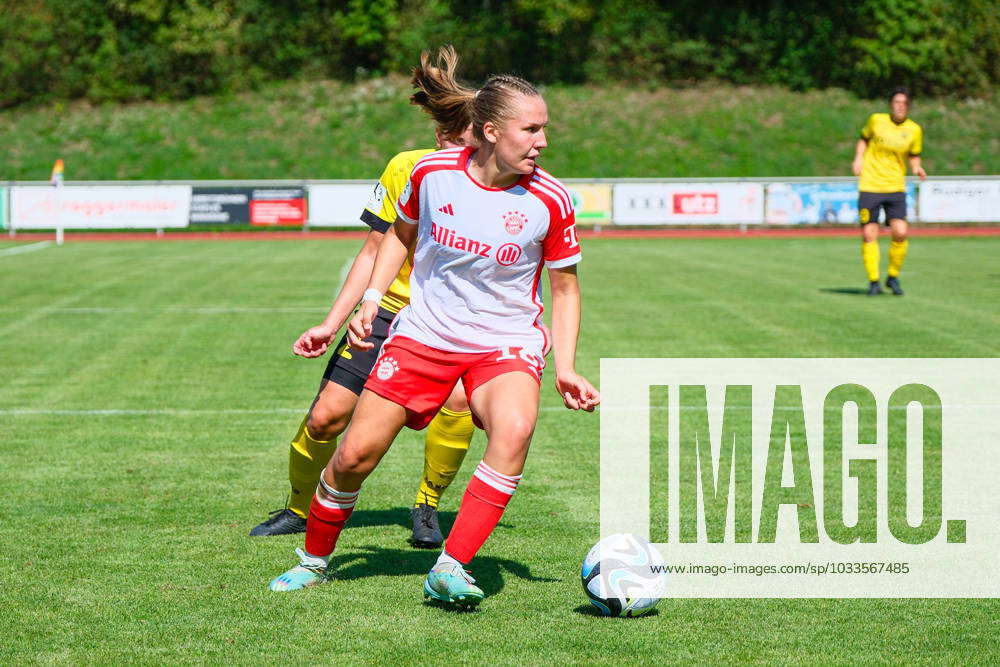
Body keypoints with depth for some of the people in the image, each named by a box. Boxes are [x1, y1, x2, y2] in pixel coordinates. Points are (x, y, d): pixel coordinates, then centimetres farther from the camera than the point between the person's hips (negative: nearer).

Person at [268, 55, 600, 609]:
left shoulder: (550, 201, -12)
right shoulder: (431, 173, -10)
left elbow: (565, 290, 1)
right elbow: (400, 234, 12)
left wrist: (565, 370, -7)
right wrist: (371, 301, 3)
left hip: (505, 344, -1)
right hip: (423, 334, 2)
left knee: (514, 429, -33)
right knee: (355, 455, -1)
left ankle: (450, 570, -27)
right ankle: (314, 559, 27)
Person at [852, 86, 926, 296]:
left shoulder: (914, 130, 2)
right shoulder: (876, 120, -1)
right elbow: (864, 139, 16)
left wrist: (917, 168, -6)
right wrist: (859, 158, 0)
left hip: (896, 187, 1)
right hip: (869, 187, -1)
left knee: (900, 233, -12)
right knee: (869, 235, -4)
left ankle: (893, 277, 9)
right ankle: (873, 282, 10)